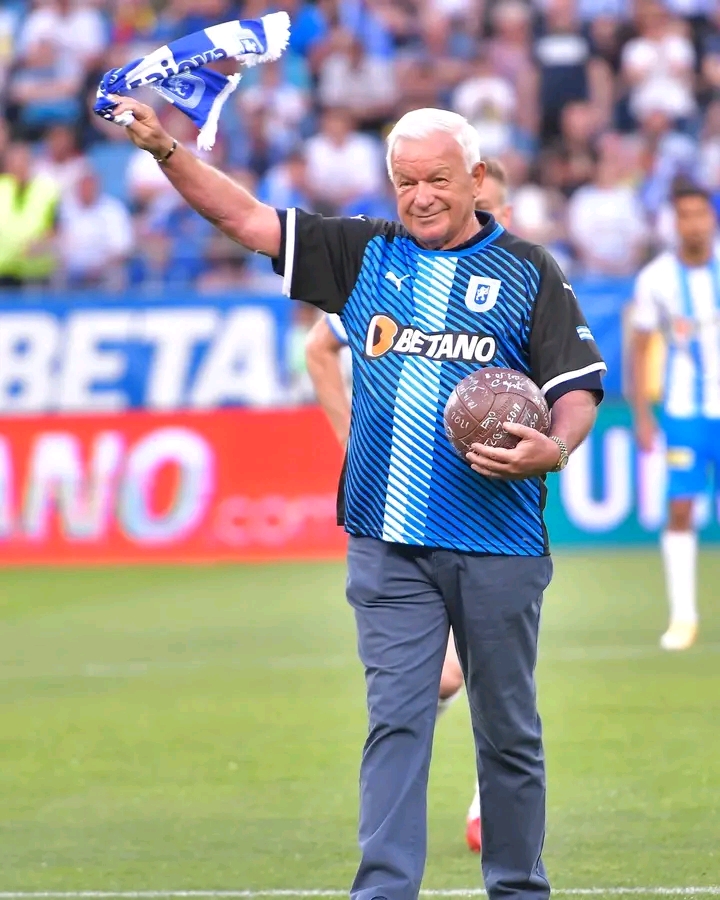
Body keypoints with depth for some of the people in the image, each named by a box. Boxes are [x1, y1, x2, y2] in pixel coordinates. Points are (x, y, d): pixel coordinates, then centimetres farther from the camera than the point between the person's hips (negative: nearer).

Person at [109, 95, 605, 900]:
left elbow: (577, 388, 1)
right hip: (388, 542, 1)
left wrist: (552, 449, -20)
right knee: (396, 720, -5)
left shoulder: (528, 274, 3)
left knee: (507, 730, 7)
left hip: (498, 543, -1)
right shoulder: (363, 253, 10)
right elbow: (245, 218, 8)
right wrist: (164, 149, -3)